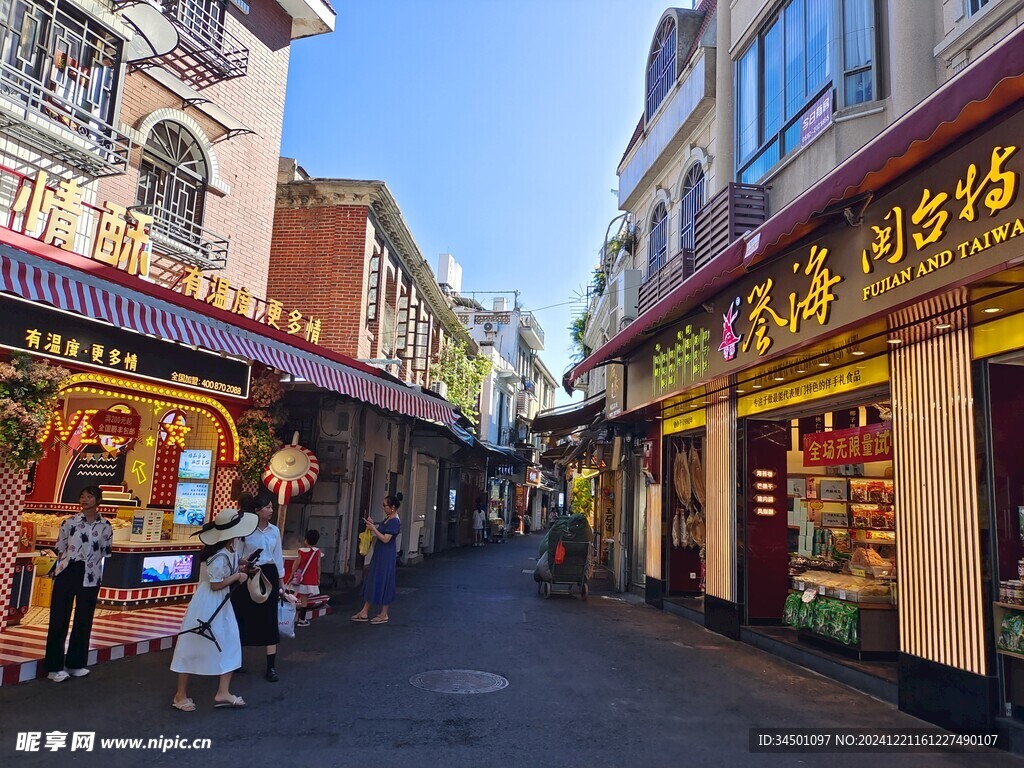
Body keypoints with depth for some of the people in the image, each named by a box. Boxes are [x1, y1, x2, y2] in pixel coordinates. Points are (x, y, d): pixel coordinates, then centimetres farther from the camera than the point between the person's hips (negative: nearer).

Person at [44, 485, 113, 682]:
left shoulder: (105, 526, 2)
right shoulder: (70, 522, 0)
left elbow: (106, 552, 7)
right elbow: (60, 547, 5)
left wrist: (90, 563, 2)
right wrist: (72, 561, 1)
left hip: (90, 577, 1)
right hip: (67, 573, -1)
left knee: (84, 621, 8)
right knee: (59, 619, 1)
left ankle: (76, 663, 20)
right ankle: (54, 666, 9)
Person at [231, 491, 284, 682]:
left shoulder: (274, 530, 5)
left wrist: (281, 582, 11)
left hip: (268, 575, 3)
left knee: (269, 618, 2)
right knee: (243, 618, 4)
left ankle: (271, 666, 5)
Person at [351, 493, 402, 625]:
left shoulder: (395, 521, -18)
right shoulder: (388, 519, 11)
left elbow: (385, 539, -22)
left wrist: (373, 528, -17)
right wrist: (372, 525, 5)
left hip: (386, 556, -10)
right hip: (379, 554, 10)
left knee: (383, 583, -1)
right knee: (372, 582, 12)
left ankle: (383, 615, 11)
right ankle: (364, 612, 18)